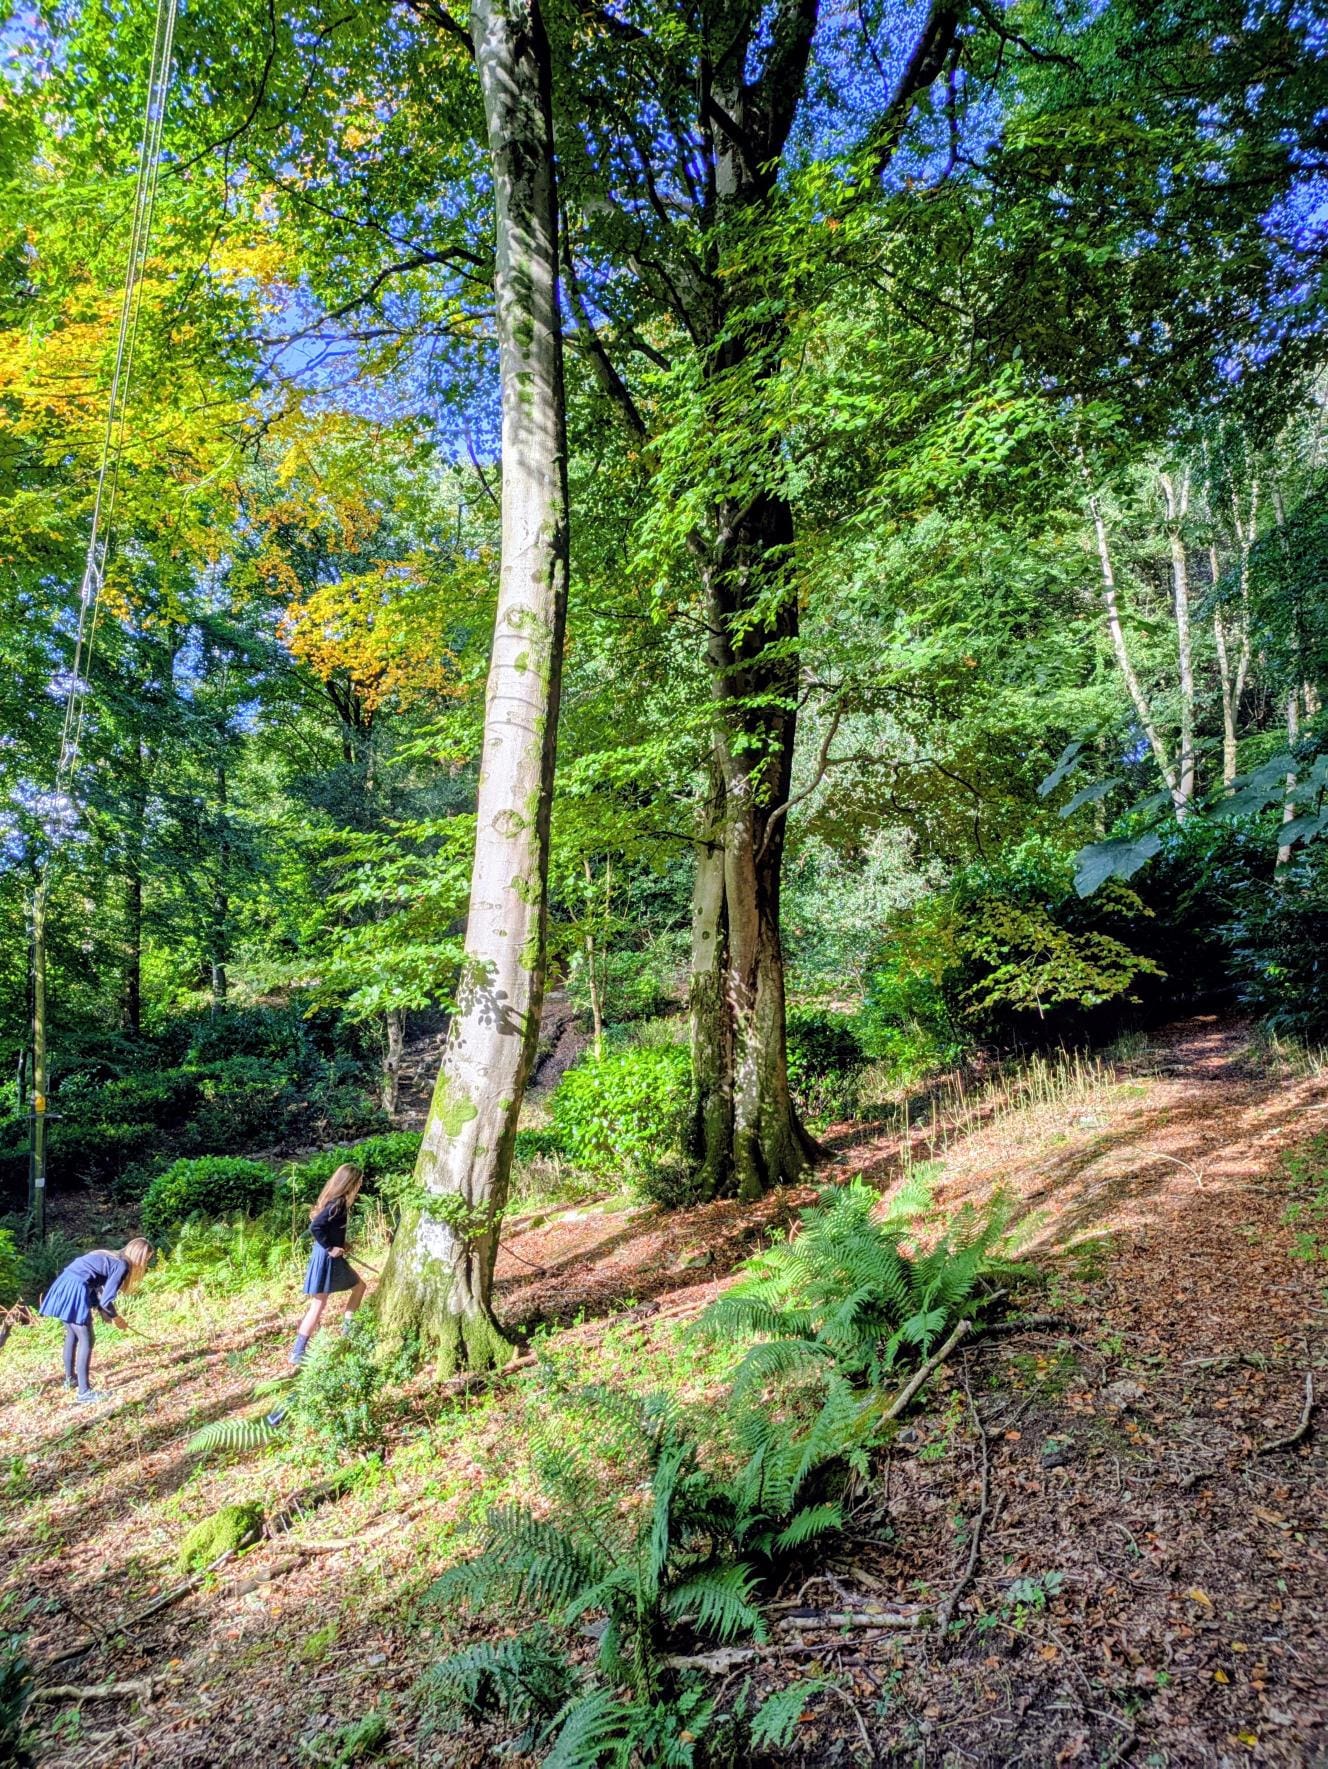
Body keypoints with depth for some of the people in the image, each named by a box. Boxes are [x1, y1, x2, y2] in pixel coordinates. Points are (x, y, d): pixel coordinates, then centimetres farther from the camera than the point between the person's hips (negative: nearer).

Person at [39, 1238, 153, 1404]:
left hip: (65, 1285, 10)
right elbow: (105, 1301, -11)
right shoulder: (122, 1265, -9)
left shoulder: (111, 1258, 18)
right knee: (86, 1340, -2)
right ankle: (84, 1392, 2)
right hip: (75, 1289, -10)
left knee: (72, 1336, 25)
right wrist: (116, 1317, 7)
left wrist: (104, 1313, 20)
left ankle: (70, 1378, 40)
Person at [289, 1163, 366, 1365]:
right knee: (319, 1304, -1)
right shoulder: (337, 1204, -22)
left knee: (359, 1285, 18)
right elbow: (315, 1227, -30)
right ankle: (297, 1353, 4)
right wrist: (330, 1248, -21)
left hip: (333, 1257, 10)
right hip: (326, 1258, -10)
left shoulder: (338, 1201, 6)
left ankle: (347, 1330, 24)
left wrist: (339, 1245, 6)